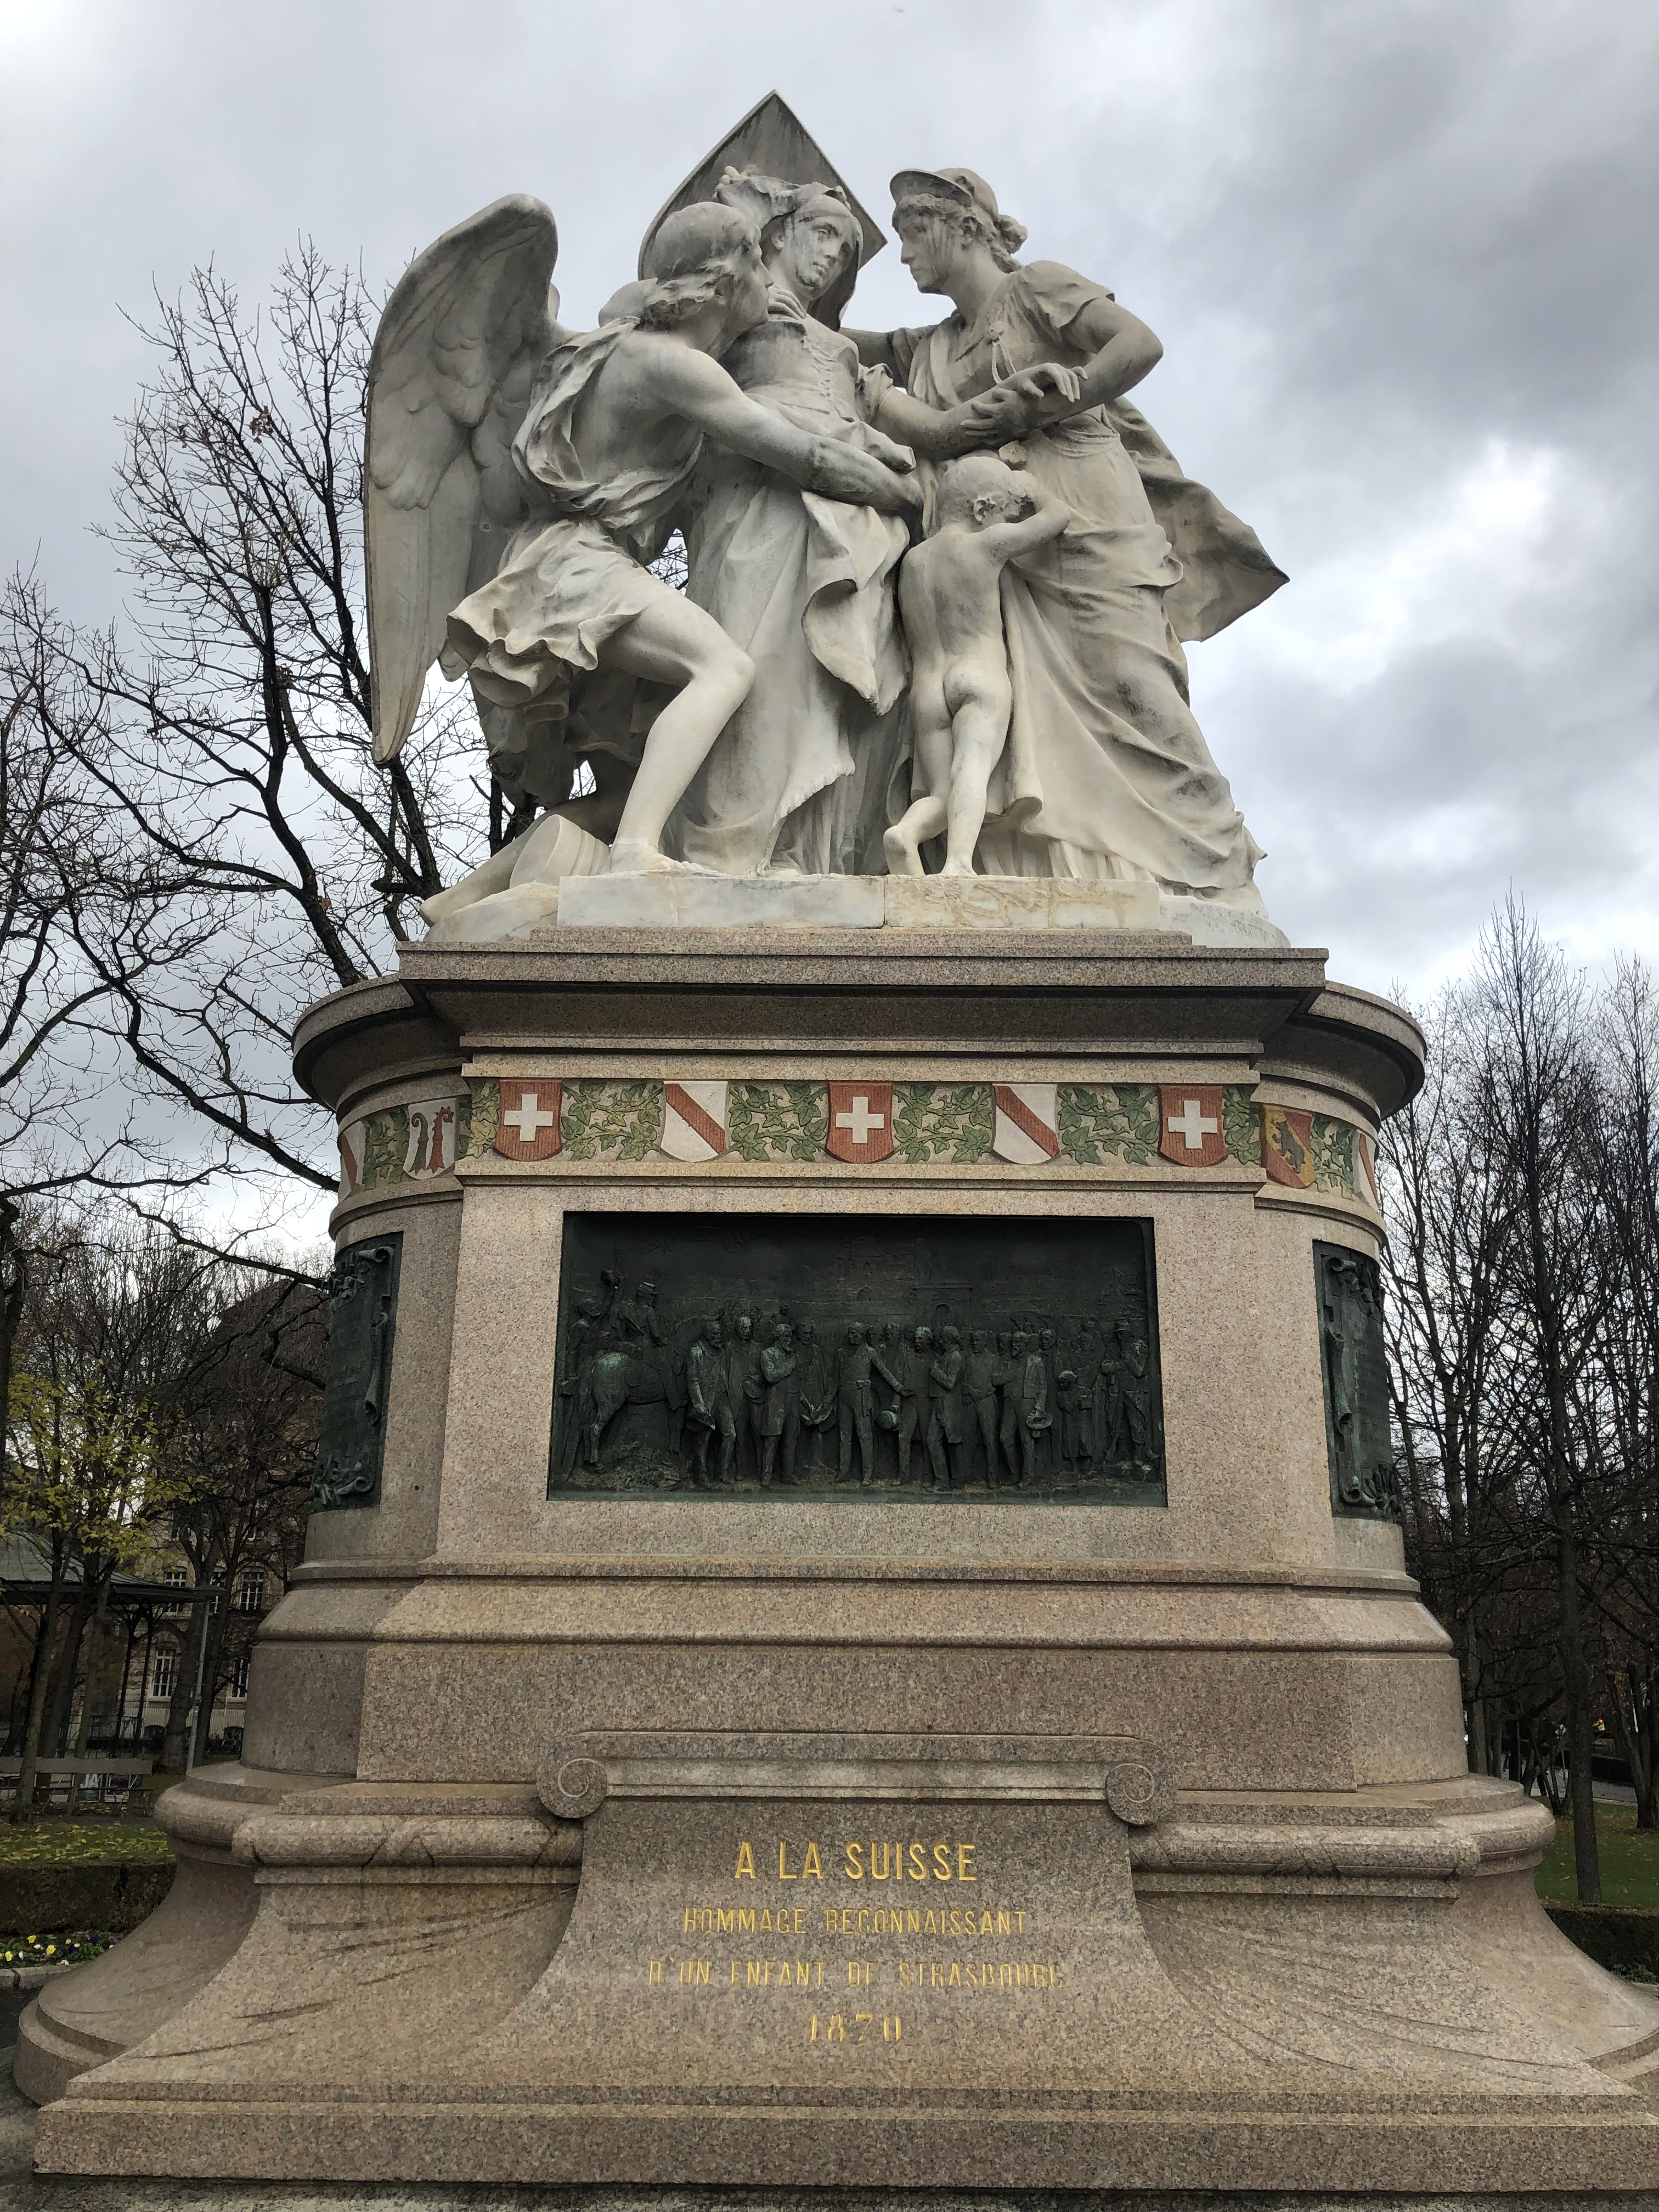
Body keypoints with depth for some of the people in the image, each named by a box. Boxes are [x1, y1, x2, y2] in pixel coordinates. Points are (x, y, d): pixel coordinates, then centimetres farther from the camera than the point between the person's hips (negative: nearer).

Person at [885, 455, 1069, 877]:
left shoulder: (912, 562, 21)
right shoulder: (987, 545, 6)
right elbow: (1058, 515, 18)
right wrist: (1027, 486, 35)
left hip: (925, 691, 5)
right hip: (981, 680, -5)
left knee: (939, 795, 0)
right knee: (972, 770, -25)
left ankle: (906, 831, -33)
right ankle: (958, 862, -50)